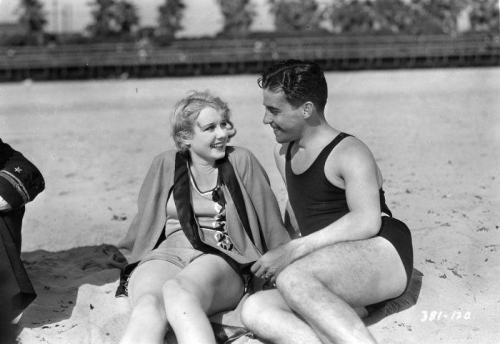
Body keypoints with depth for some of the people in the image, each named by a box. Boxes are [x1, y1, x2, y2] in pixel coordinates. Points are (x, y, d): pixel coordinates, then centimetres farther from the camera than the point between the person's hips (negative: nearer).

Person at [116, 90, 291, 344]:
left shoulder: (240, 161, 11)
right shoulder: (165, 165, 15)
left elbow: (271, 226, 13)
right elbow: (146, 222, 23)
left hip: (221, 259, -1)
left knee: (177, 291, -39)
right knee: (149, 305, -37)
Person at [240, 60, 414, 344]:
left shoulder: (350, 153, -3)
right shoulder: (284, 153, 20)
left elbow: (367, 222, -17)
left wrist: (293, 250, -21)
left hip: (382, 255, -7)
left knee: (292, 279, -35)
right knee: (256, 310, -22)